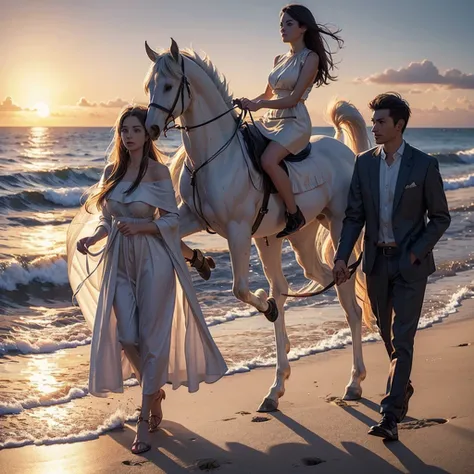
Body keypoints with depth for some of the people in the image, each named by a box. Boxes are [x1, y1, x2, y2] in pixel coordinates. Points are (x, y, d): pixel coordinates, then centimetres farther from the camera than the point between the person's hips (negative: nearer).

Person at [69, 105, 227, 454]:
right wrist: (93, 237, -6)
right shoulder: (112, 171, 8)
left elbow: (172, 219, -6)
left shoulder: (158, 171, -7)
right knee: (126, 336, 1)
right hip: (120, 261, 5)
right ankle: (156, 390, 30)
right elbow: (108, 219, 13)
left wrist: (141, 225, -20)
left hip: (153, 259, -5)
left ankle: (145, 422, 6)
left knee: (152, 337, -2)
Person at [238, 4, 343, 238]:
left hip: (295, 122, -8)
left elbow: (293, 98, -13)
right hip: (270, 121, 8)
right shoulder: (279, 60, 17)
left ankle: (295, 214, -19)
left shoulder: (310, 58, -4)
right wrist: (248, 102, 2)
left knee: (268, 160, -33)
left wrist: (258, 105, -21)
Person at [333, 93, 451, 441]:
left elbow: (441, 217, -3)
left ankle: (391, 415, -7)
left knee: (402, 338, -7)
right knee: (387, 333, 18)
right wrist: (342, 256, -7)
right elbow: (354, 216, 4)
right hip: (376, 260, 5)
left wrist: (416, 252, -13)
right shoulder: (364, 163, 2)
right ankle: (403, 386, 41)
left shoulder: (424, 165, -9)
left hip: (410, 262, -4)